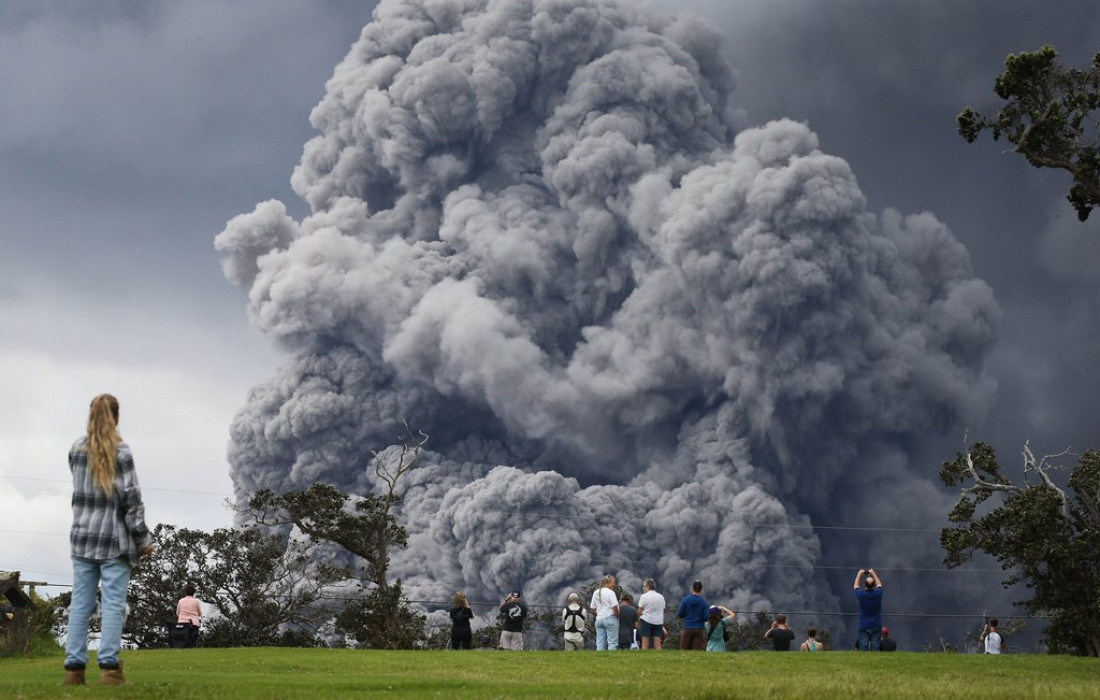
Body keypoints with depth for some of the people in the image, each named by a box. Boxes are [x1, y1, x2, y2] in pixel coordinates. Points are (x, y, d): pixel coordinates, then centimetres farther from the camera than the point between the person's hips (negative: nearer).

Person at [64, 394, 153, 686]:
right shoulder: (120, 452, -9)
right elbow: (131, 498, -10)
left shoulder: (77, 449, 5)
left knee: (80, 603, 5)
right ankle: (108, 666, -9)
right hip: (114, 539, -4)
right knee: (113, 604, -3)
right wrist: (143, 539, -4)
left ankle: (74, 667, 2)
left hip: (83, 536, 5)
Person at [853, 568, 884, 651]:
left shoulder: (861, 594, -8)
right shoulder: (878, 594, -5)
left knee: (863, 648, -2)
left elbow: (855, 585, 15)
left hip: (863, 627, -1)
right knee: (875, 648, -1)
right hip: (876, 626, 1)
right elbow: (879, 584, 18)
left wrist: (859, 574, 27)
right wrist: (873, 574, 29)